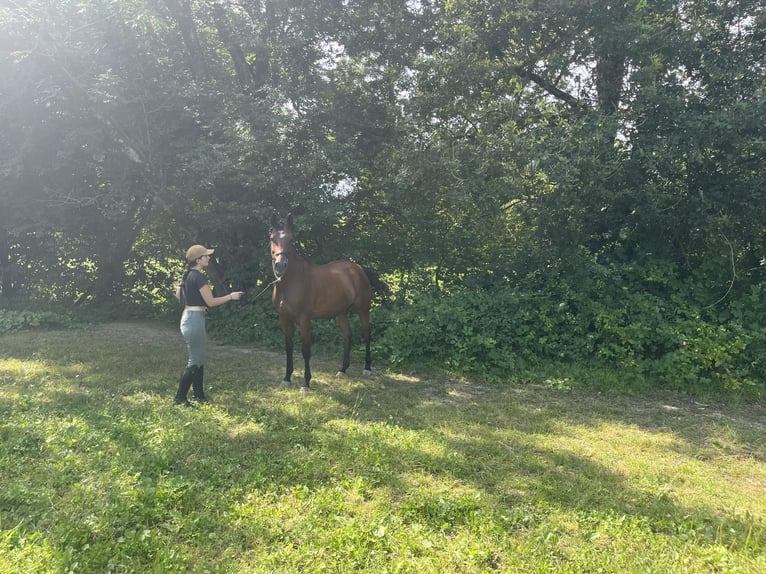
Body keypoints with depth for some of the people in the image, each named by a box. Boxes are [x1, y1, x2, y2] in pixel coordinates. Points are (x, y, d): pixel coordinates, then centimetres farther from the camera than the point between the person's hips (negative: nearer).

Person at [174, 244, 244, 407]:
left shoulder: (187, 275, 10)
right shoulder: (199, 277, -18)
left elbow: (178, 295, 23)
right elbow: (211, 302, -17)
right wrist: (231, 296, -8)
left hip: (189, 317, 10)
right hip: (195, 320, -10)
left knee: (199, 358, 17)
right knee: (195, 361, -2)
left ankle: (198, 394, 26)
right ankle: (180, 398, 4)